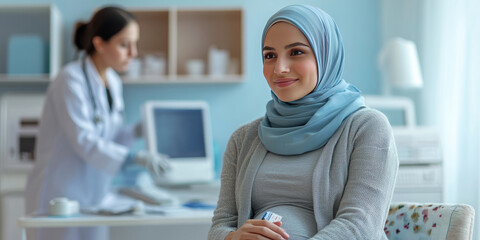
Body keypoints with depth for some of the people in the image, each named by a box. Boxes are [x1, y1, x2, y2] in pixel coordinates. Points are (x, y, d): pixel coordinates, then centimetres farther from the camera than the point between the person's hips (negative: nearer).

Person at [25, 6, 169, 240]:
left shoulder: (112, 82, 9)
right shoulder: (71, 80, -17)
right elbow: (84, 142, -23)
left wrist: (137, 131, -4)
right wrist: (137, 158, -31)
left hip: (94, 194, 8)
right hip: (60, 196, -8)